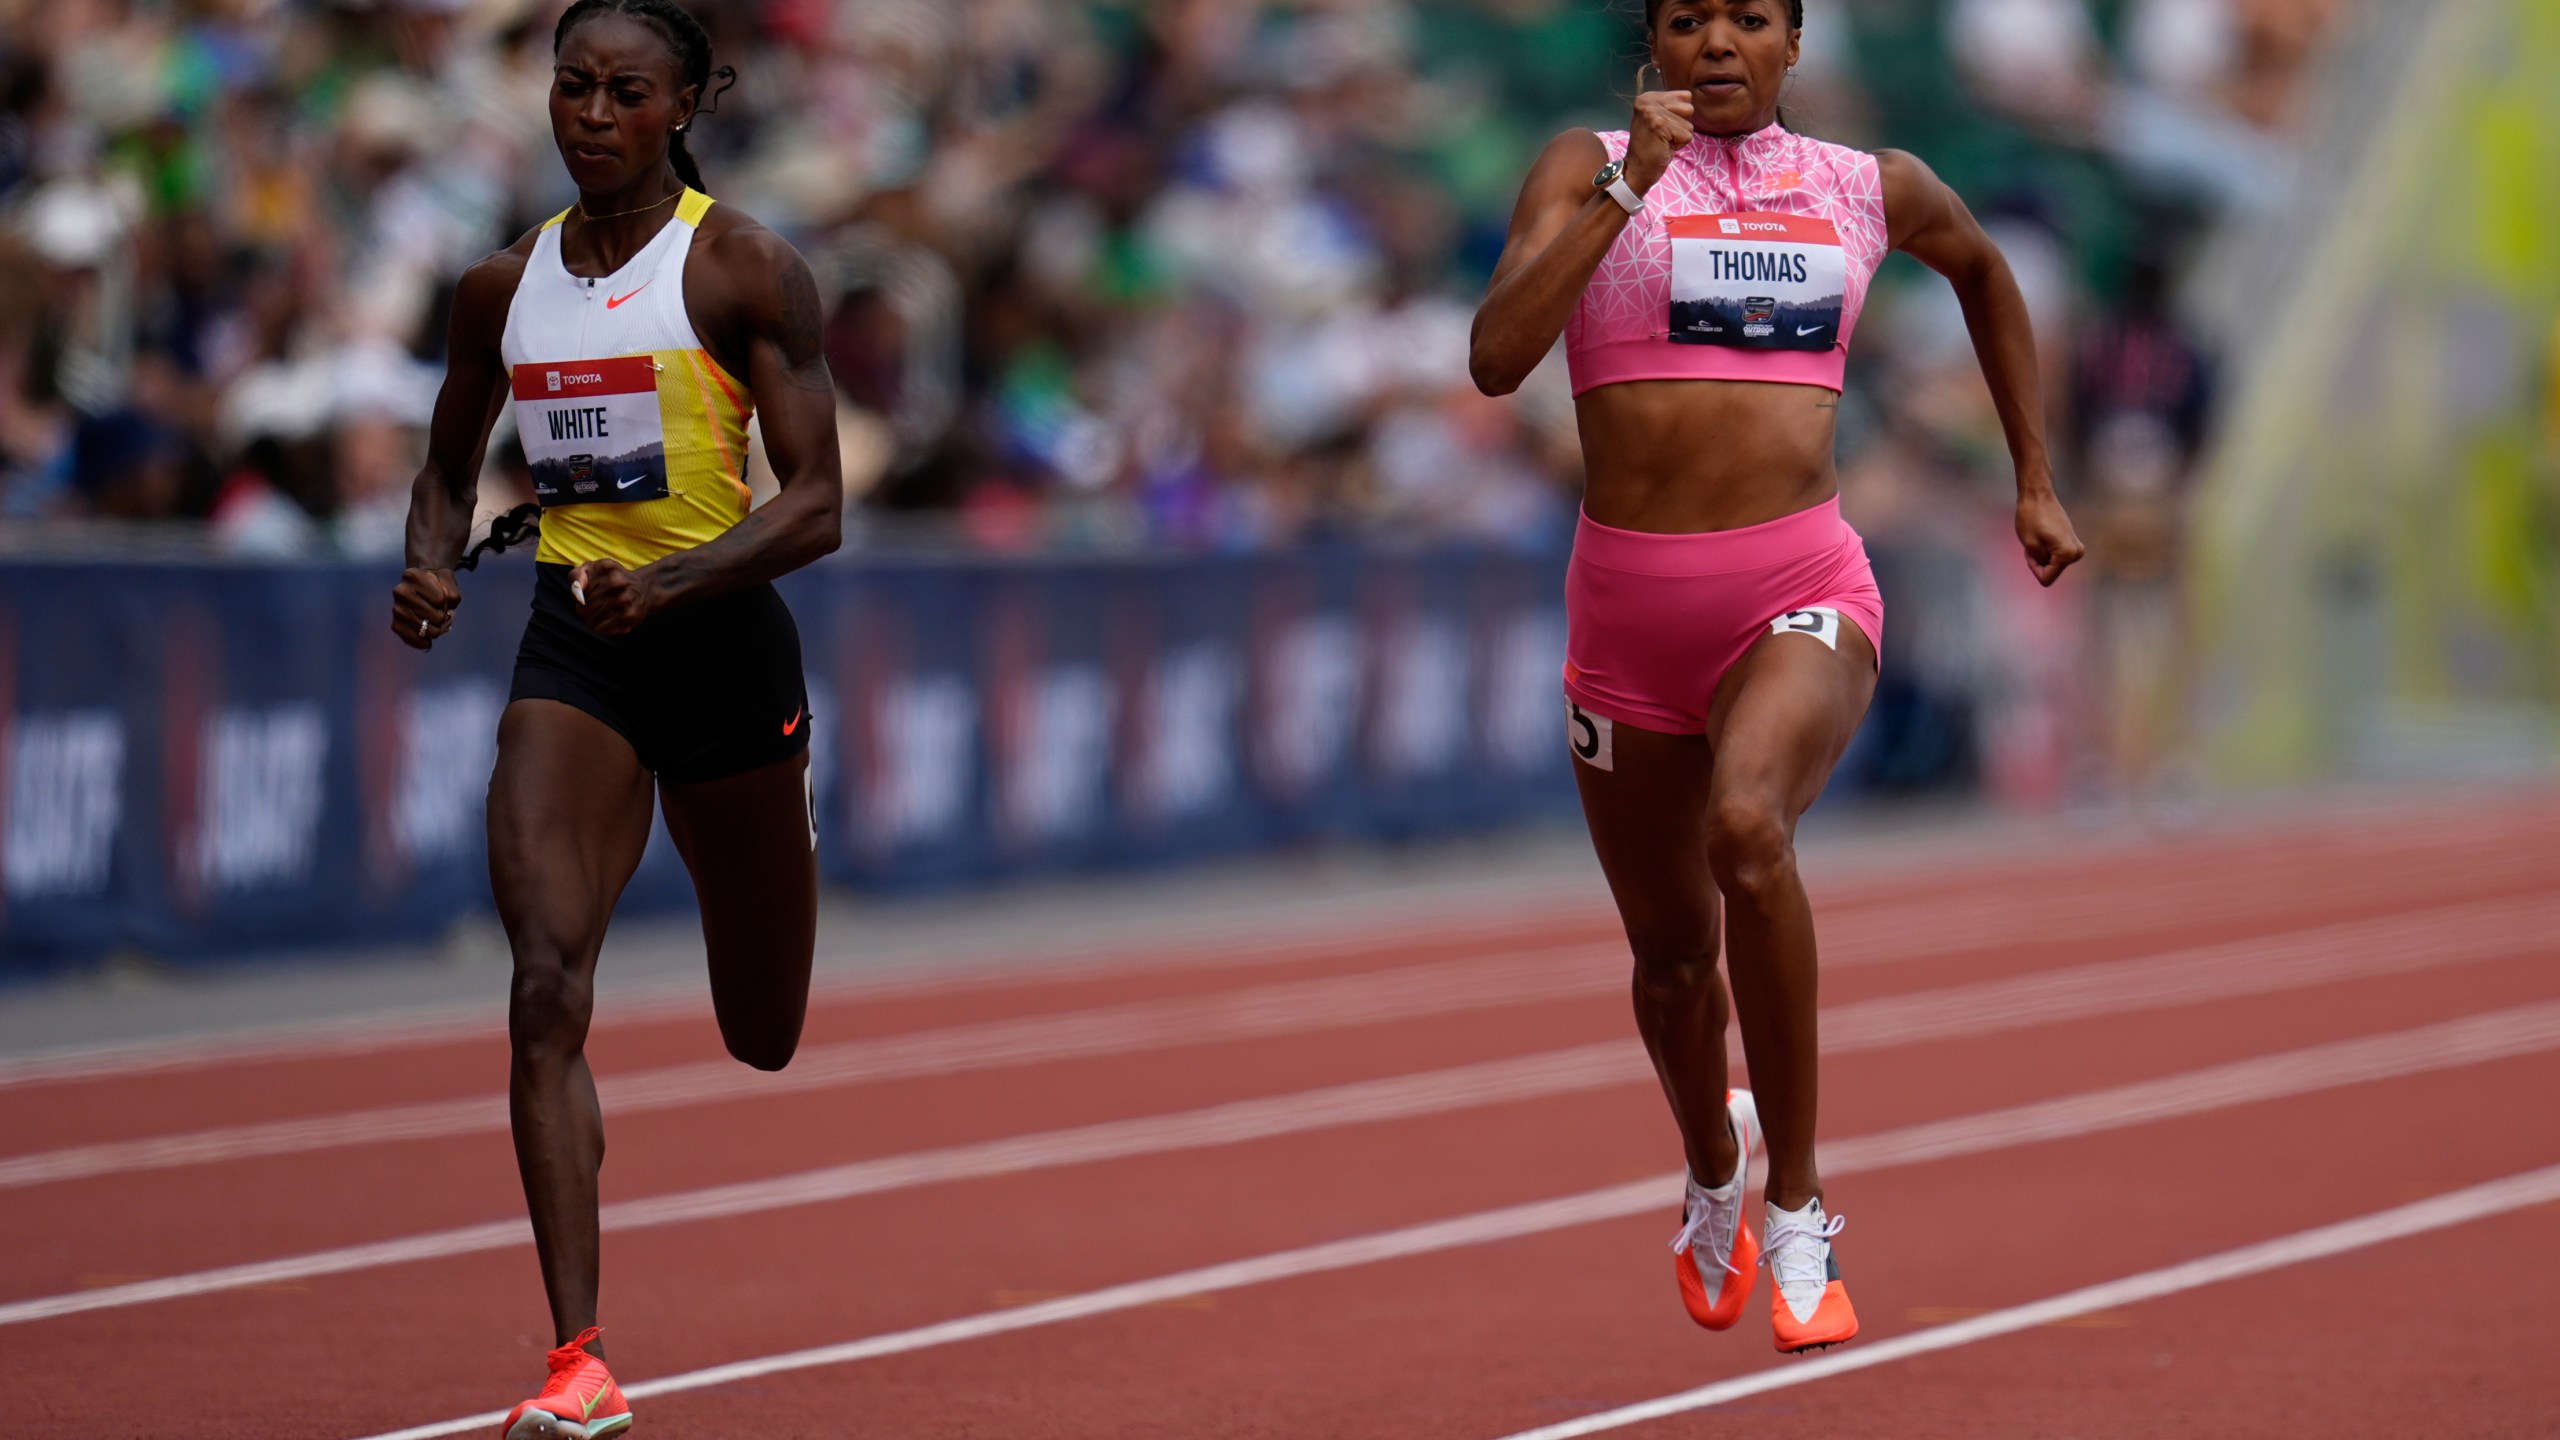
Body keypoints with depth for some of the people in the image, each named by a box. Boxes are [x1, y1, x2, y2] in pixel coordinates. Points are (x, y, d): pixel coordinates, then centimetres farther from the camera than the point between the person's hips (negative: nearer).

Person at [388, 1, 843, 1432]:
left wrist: (666, 584, -28)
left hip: (722, 635, -2)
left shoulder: (744, 268, -7)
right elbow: (449, 470, 21)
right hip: (571, 648, 2)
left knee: (766, 1039, 12)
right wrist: (431, 571, -2)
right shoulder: (505, 286, 6)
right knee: (547, 985, -19)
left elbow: (817, 504, -12)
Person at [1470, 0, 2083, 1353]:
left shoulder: (1871, 188, 8)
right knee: (1670, 950, 13)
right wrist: (1628, 186, -21)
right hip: (1628, 603, 1)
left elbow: (1981, 268, 31)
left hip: (1802, 595, -1)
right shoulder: (1590, 168, 1)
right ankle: (1714, 1169, 49)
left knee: (1745, 830, -32)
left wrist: (2035, 480, 30)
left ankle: (1797, 1209, -18)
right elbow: (1497, 356, -15)